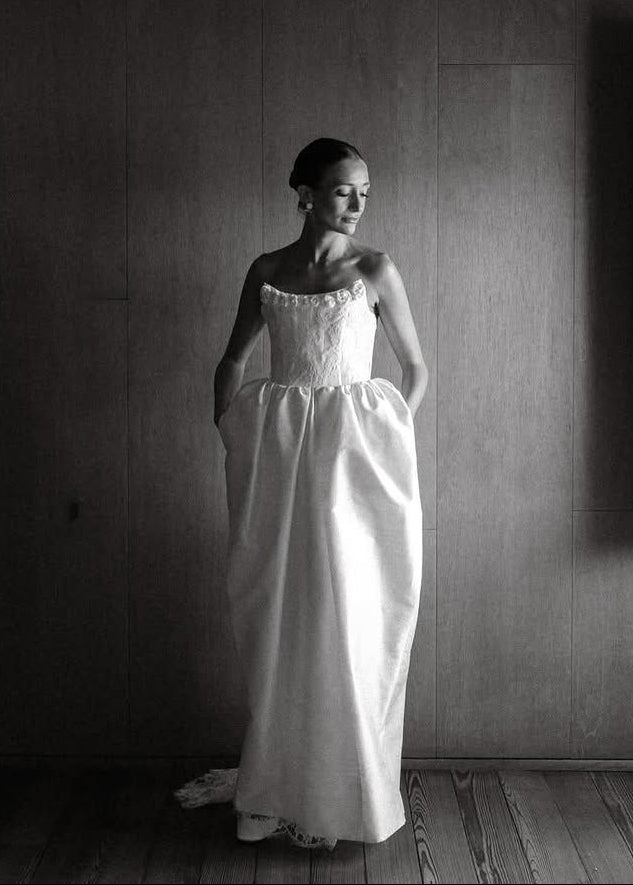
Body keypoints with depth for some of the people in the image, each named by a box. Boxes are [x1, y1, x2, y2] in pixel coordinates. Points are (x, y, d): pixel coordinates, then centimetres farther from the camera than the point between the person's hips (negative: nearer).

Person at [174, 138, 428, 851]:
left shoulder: (375, 270, 0)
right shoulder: (266, 271, 7)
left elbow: (416, 370, 6)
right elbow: (232, 361, 18)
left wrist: (387, 439, -1)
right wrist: (229, 432, 8)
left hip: (353, 446, -3)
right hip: (275, 446, 3)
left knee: (345, 612, -1)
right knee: (275, 611, 6)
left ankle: (343, 791, 14)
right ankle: (281, 779, 21)